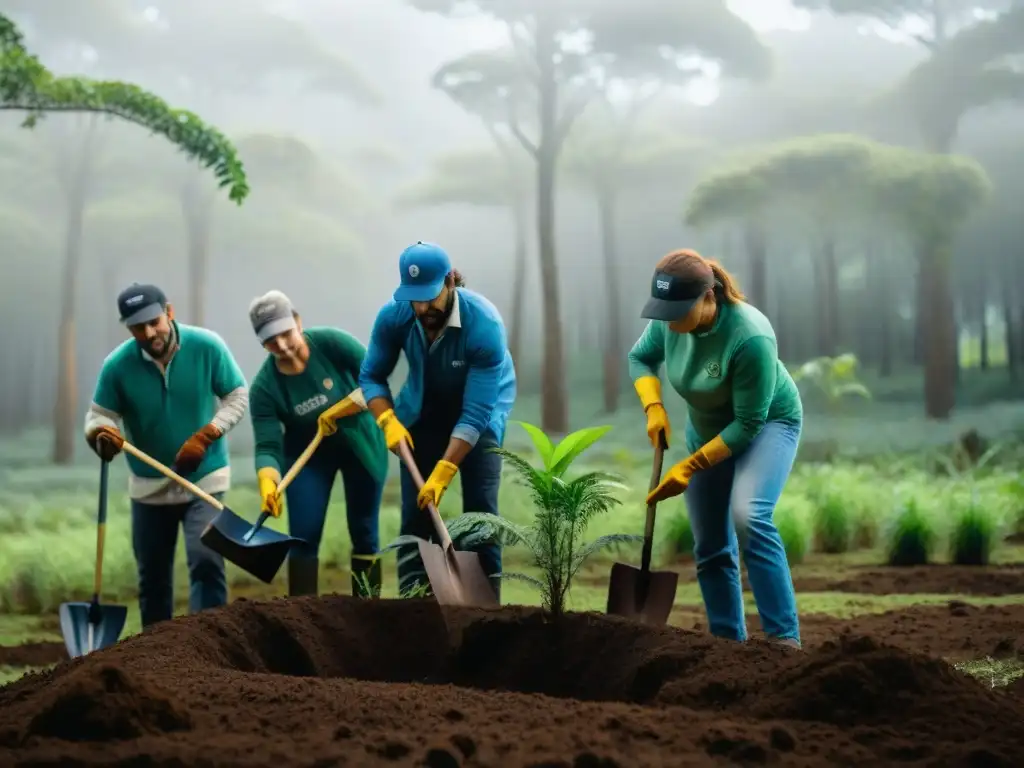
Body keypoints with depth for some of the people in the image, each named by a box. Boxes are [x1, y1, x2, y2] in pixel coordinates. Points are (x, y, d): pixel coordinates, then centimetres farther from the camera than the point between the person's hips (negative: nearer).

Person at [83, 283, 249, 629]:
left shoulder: (207, 347, -15)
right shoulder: (117, 365, -14)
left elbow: (237, 397, -6)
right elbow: (98, 416, -7)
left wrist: (204, 437, -19)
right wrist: (102, 435, -32)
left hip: (204, 479, -2)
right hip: (149, 485, 2)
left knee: (206, 562, -18)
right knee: (152, 576, 12)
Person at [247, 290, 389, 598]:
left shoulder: (330, 342, -24)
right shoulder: (264, 387, -20)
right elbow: (268, 446, -22)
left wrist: (335, 411, -28)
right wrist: (268, 484, -41)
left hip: (361, 443, -1)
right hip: (308, 453, 1)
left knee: (364, 533, 3)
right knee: (304, 535, -7)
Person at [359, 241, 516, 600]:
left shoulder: (485, 324, -36)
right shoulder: (393, 316, -25)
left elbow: (475, 413, -33)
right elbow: (371, 376, -9)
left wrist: (443, 473, -36)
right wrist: (388, 420, -27)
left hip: (482, 407, -3)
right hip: (423, 409, 3)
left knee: (480, 508, -12)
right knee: (416, 509, -3)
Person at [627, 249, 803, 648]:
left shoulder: (750, 336, -35)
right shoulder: (670, 320, -18)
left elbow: (749, 422, -29)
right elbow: (639, 358, 3)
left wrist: (690, 467, -27)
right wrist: (654, 408, -15)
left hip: (767, 422, -6)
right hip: (706, 427, 7)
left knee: (748, 516, -29)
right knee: (709, 545, 5)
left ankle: (785, 638, -28)